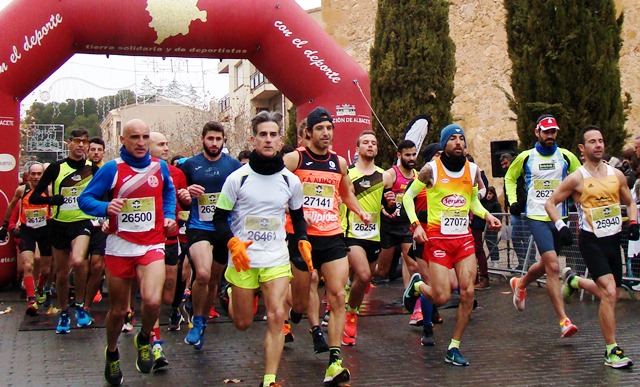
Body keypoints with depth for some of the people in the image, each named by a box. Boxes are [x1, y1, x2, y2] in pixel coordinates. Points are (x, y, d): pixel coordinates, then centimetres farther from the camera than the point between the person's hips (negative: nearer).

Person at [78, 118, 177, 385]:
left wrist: (169, 216, 9)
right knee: (118, 310, 10)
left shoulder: (160, 167, 4)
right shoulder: (112, 169, -5)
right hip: (119, 246, 0)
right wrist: (106, 207, -23)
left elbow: (169, 192, 25)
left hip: (152, 245, 1)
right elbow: (85, 199, -4)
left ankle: (144, 339, 10)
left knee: (152, 300, -23)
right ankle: (112, 353, 39)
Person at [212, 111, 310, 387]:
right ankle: (231, 296, 45)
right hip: (243, 259, -1)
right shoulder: (237, 178, -5)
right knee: (243, 323, 9)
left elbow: (298, 216, 18)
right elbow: (219, 218, 0)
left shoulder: (291, 180, 3)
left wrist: (302, 240, -1)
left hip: (277, 259, 1)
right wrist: (232, 243, -18)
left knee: (276, 317, -11)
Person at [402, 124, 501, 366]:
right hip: (438, 238, -4)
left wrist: (486, 215, 2)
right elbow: (408, 196, 0)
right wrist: (415, 224, -11)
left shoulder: (472, 169, 7)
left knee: (468, 293, -6)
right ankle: (417, 285, 29)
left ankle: (454, 348, 8)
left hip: (464, 238, 4)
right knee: (441, 298, -7)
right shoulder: (431, 169, -7)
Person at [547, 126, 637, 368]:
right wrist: (560, 226, -13)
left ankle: (573, 280, 45)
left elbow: (630, 203, 18)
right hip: (591, 241, -6)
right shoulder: (577, 178, -7)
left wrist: (633, 223, 1)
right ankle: (612, 351, -6)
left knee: (609, 294, 16)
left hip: (613, 239, 6)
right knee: (609, 293, -16)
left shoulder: (616, 174, 5)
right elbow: (550, 203, -1)